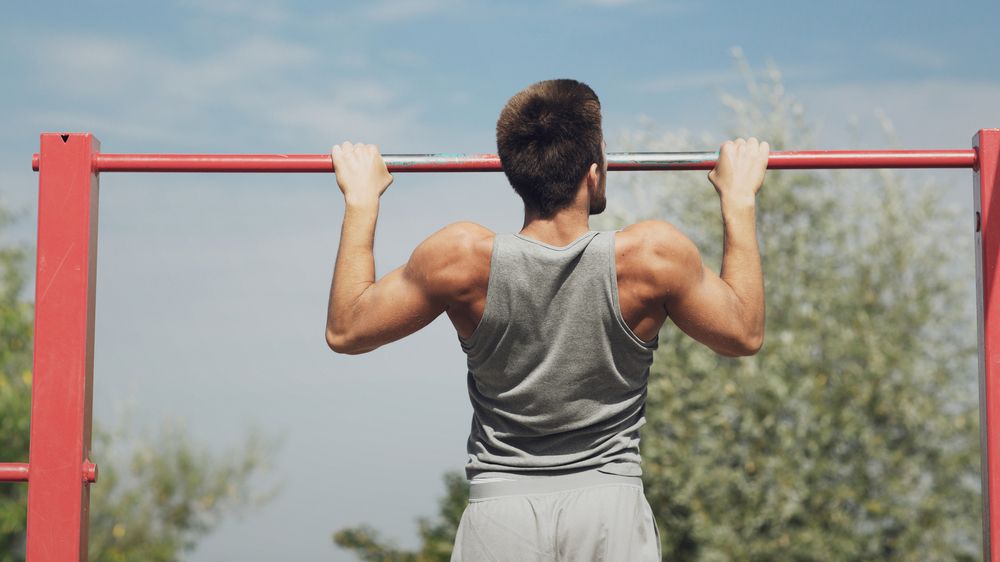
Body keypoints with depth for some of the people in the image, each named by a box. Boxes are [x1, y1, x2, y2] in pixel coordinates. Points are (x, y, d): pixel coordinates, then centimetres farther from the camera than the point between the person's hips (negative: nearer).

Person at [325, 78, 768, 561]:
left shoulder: (461, 258, -8)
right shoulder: (653, 255, -8)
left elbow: (344, 330, 7)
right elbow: (746, 332, 11)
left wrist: (361, 198, 16)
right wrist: (739, 198, 18)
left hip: (499, 513, 1)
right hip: (612, 513, 0)